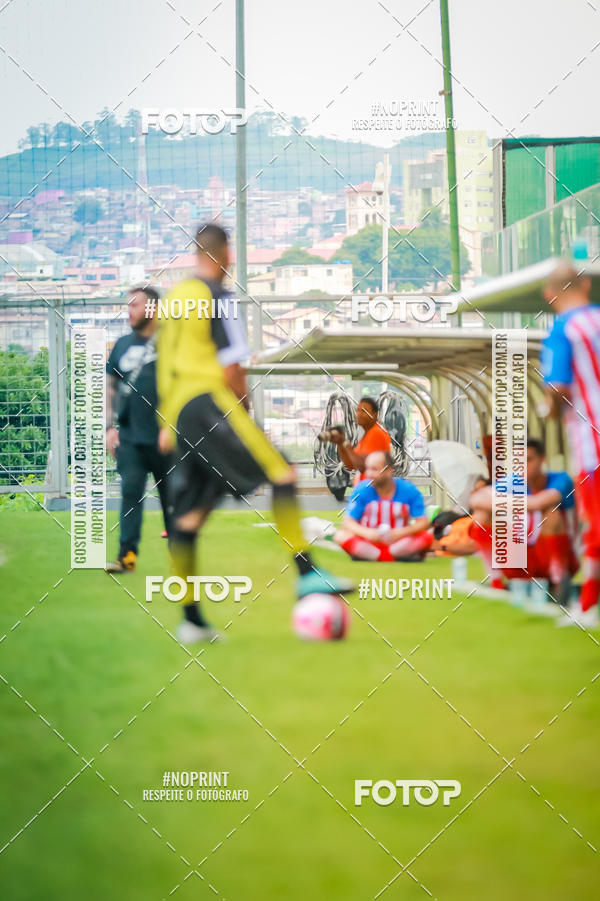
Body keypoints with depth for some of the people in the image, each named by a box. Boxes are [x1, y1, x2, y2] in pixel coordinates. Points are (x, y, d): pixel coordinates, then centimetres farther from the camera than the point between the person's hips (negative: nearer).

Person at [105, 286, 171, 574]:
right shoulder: (122, 345, 11)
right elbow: (111, 387, 17)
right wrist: (110, 426, 8)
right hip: (129, 437, 3)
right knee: (130, 492, -6)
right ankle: (127, 554, -6)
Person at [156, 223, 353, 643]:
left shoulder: (176, 296, 20)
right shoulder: (218, 297, -5)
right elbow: (232, 368, -8)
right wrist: (245, 411, 4)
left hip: (178, 412, 9)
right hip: (209, 400, -9)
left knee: (188, 516, 7)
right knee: (283, 474, -12)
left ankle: (191, 620, 8)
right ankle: (307, 574, -23)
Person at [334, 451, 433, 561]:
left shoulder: (409, 490, -6)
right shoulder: (362, 490, -5)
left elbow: (423, 522, -8)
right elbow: (348, 522, -7)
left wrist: (402, 532, -27)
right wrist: (366, 532, -28)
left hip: (399, 542, 0)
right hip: (368, 542, 0)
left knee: (427, 537, -28)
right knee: (341, 536, -27)